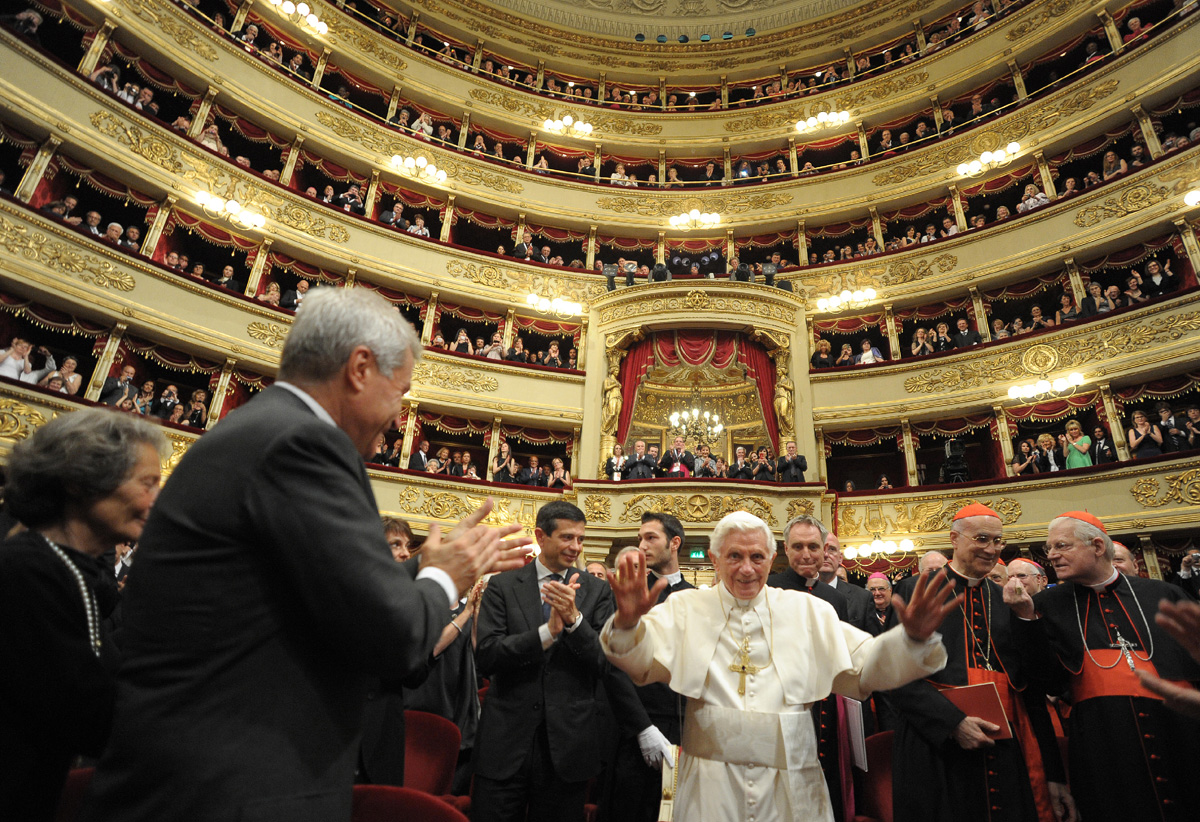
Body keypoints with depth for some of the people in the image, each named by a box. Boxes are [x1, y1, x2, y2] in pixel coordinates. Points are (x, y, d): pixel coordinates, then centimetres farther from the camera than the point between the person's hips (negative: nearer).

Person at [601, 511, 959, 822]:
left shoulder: (808, 611, 5)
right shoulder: (687, 608, 0)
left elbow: (862, 666, 0)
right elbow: (641, 659, -11)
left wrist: (913, 638, -19)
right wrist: (627, 622, -33)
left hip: (791, 786, 2)